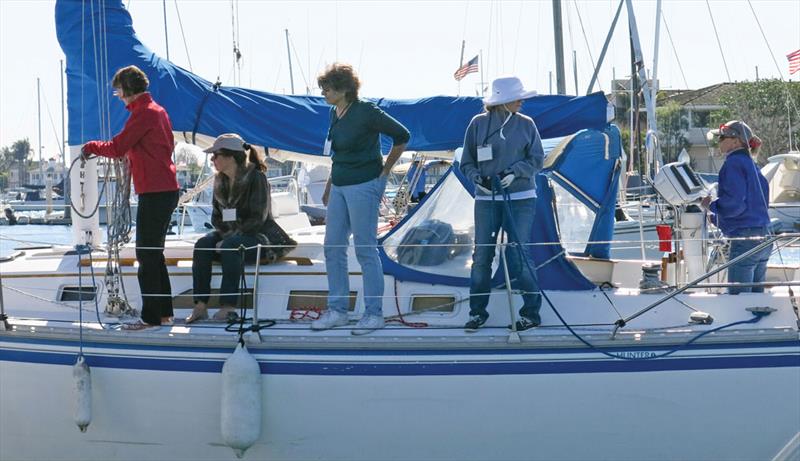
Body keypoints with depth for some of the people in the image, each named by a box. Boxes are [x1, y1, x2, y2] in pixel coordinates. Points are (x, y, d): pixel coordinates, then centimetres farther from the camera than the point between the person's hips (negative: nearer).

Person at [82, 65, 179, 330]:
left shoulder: (143, 113, -13)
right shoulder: (158, 110, 17)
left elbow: (117, 149, -13)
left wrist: (91, 147, 5)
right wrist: (130, 155, 20)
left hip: (154, 193, -10)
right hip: (167, 190, 10)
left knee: (146, 256, -7)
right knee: (155, 254, 16)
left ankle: (151, 317, -7)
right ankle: (164, 312, 20)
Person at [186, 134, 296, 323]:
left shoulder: (256, 178, -12)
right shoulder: (220, 181, 9)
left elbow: (258, 219, -17)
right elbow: (216, 216, 14)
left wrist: (232, 237, -23)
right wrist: (226, 234, -7)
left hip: (259, 237, -6)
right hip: (230, 234, 6)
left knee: (230, 246, -36)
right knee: (202, 244, -23)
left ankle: (228, 307, -38)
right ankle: (200, 306, -28)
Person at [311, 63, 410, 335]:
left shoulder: (366, 112, -15)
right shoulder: (335, 113, 9)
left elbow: (402, 135, -9)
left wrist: (384, 172, -7)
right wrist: (329, 188, 19)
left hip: (363, 187, -9)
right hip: (339, 187, 9)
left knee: (365, 250, -3)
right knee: (333, 248, 8)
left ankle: (374, 314, 6)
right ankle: (337, 310, 17)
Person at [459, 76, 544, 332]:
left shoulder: (526, 124, 2)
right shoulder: (478, 123, 2)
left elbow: (536, 159, 3)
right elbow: (467, 162, 7)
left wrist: (514, 172, -13)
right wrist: (478, 178, -11)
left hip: (520, 198, -1)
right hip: (486, 199, 1)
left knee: (519, 253, -4)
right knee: (481, 254, 1)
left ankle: (531, 311, 5)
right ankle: (477, 311, 13)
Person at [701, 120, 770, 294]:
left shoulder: (733, 163, -9)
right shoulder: (751, 165, 19)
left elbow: (734, 204, -19)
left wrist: (711, 205, -2)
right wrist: (715, 218, 28)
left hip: (744, 239, -9)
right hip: (763, 238, 9)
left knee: (737, 298, -7)